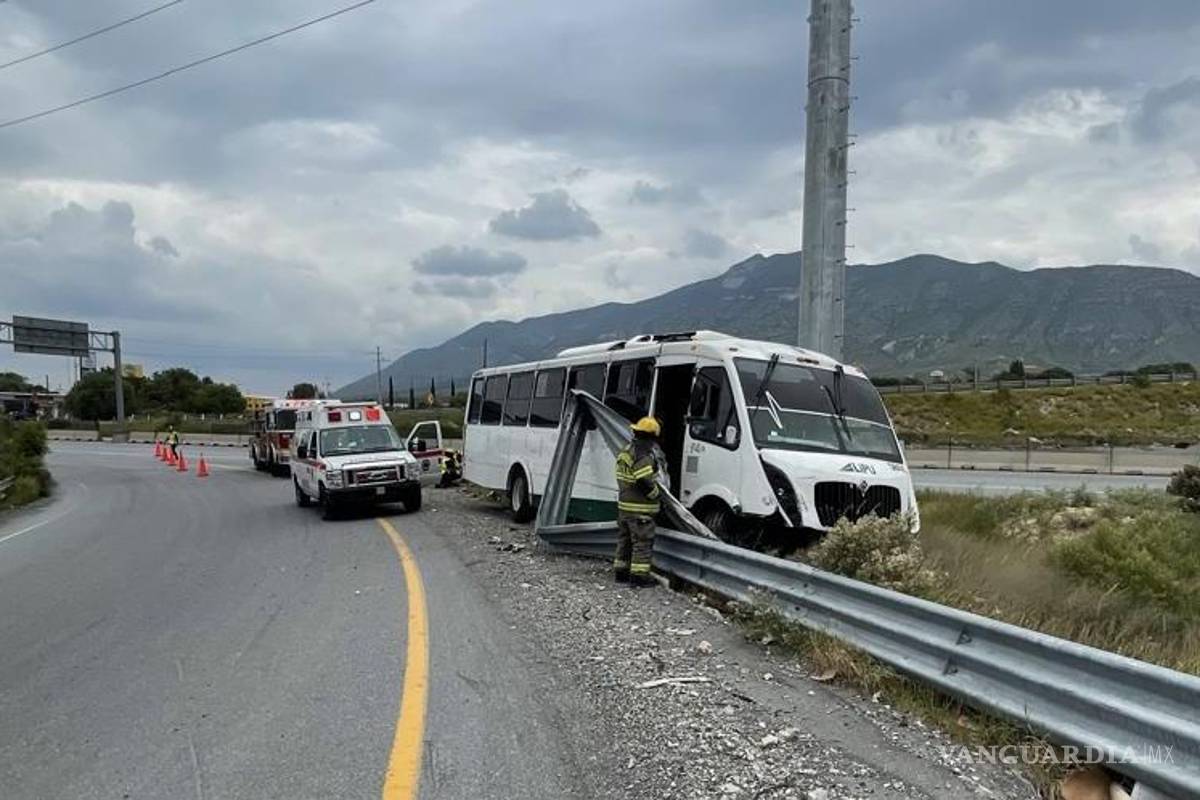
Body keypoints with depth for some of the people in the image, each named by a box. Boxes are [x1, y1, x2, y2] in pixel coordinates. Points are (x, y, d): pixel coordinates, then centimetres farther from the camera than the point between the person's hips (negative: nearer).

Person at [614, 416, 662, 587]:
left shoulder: (626, 451, 13)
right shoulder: (643, 455, -19)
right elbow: (644, 481, -26)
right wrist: (655, 493, -9)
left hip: (624, 504, 9)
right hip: (640, 508, -9)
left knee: (624, 540, 17)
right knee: (643, 541, -1)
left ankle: (620, 571, 24)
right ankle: (639, 575, 1)